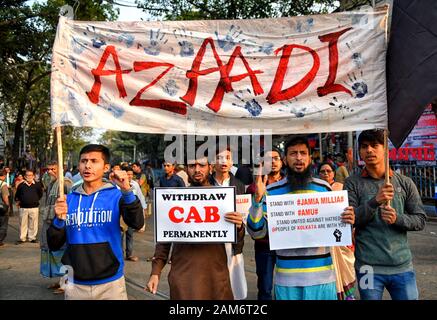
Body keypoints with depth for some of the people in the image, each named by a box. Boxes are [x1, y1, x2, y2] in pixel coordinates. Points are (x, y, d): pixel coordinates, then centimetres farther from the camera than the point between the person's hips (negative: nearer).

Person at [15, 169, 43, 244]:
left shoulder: (37, 185, 0)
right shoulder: (21, 185, 4)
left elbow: (40, 194, 13)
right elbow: (17, 196, 17)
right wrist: (18, 201, 10)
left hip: (34, 207, -1)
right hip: (23, 208, 1)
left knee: (33, 224, 4)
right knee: (23, 223, 7)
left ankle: (32, 238, 16)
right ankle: (22, 238, 17)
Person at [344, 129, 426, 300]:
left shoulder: (405, 183, 4)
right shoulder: (353, 183, -1)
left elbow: (420, 220, 6)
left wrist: (397, 219, -14)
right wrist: (375, 201, -22)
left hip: (403, 266, 2)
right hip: (369, 267, -2)